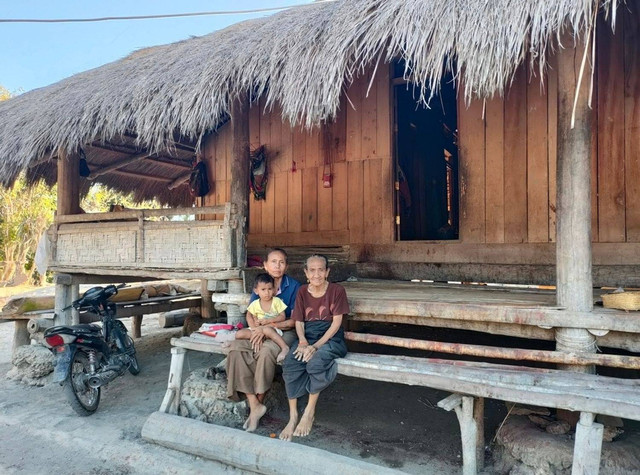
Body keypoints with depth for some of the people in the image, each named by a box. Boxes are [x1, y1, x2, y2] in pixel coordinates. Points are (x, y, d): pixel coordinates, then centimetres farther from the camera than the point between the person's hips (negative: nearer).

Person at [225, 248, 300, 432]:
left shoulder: (294, 286, -5)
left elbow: (294, 320, -9)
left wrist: (266, 327, -19)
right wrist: (258, 330, -15)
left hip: (285, 332, -4)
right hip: (261, 331, 4)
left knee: (266, 350, -36)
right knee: (236, 347, -25)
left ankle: (259, 400, -12)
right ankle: (254, 406, -22)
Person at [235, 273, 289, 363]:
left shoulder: (277, 301, -4)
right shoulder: (255, 304, 4)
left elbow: (282, 317, -5)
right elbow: (249, 315, 14)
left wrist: (268, 320, -17)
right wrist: (253, 326, -5)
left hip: (273, 328, -4)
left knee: (267, 330, -41)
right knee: (239, 334, -18)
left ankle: (284, 347, -36)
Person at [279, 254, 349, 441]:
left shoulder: (336, 290, -3)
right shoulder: (302, 292, 8)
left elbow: (336, 322, -7)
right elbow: (299, 321, 7)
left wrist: (316, 346, -17)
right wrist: (303, 341, -15)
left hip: (330, 337, -3)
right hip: (307, 336, 3)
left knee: (315, 363, -35)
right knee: (289, 365, -26)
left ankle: (310, 411, -12)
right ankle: (293, 417, -15)